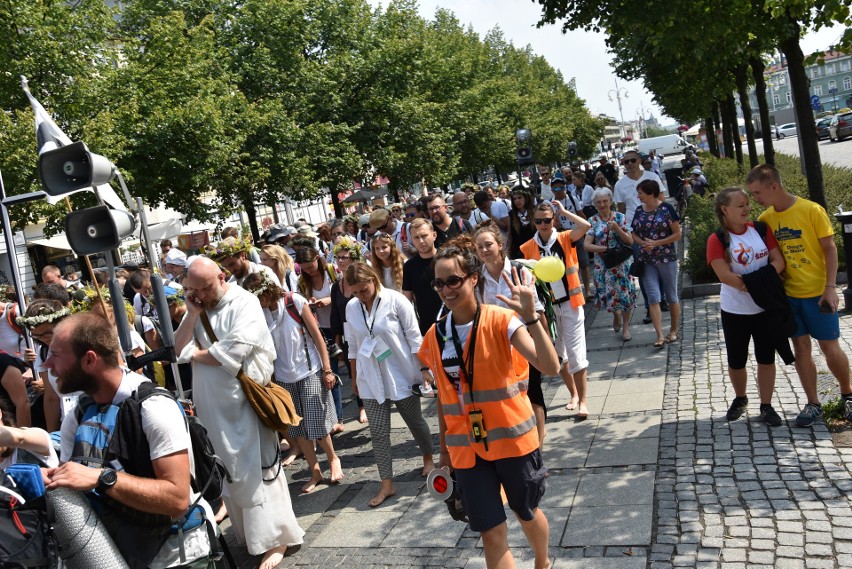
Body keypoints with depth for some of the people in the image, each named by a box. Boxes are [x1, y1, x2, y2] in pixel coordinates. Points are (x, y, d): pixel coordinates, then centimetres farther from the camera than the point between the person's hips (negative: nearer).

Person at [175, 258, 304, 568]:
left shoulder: (244, 302, -11)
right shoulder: (197, 306, 9)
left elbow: (234, 351, -22)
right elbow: (180, 349, 2)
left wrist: (197, 354, -6)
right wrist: (192, 314, -9)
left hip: (243, 400, -6)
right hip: (212, 405, 7)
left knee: (256, 470, -1)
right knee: (229, 471, 16)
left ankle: (274, 537, 9)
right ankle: (247, 532, 30)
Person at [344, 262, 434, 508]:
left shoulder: (395, 300, -12)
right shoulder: (351, 307, 0)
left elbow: (414, 337, -8)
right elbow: (353, 345, 10)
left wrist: (424, 369, -8)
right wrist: (355, 377, 14)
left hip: (402, 374, -3)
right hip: (371, 378, 3)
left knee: (415, 421, 13)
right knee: (378, 431, 0)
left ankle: (428, 458, 40)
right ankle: (387, 484, 8)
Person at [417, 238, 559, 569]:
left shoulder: (501, 321, -14)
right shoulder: (436, 337, -1)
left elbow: (550, 367, -27)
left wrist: (530, 318, -39)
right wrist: (444, 447, 14)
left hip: (512, 439, -2)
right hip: (466, 447, 3)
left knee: (526, 512, 20)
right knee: (492, 532, 3)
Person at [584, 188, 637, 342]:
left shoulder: (620, 217, -3)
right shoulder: (593, 221, 0)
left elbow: (630, 241, -6)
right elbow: (587, 245, -7)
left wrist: (617, 228, -20)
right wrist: (605, 249, -19)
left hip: (622, 263, -1)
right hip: (602, 265, 1)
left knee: (625, 293, -1)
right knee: (607, 294, 6)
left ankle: (625, 326, 16)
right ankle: (616, 314, 38)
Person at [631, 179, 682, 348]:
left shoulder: (666, 208, -7)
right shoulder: (639, 211, 6)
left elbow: (677, 234, -6)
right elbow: (635, 234, 14)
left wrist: (656, 243, -16)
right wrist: (643, 243, -8)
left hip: (667, 258, -3)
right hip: (646, 260, 3)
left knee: (671, 296, 9)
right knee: (653, 297, -6)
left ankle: (674, 331, 23)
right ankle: (660, 336, -7)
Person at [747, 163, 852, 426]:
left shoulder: (812, 210, -12)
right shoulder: (766, 218, 1)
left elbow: (830, 248, -9)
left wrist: (830, 287, -14)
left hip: (818, 292, -4)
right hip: (788, 294, 4)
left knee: (830, 346, 4)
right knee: (801, 347, 8)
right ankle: (813, 404, 19)